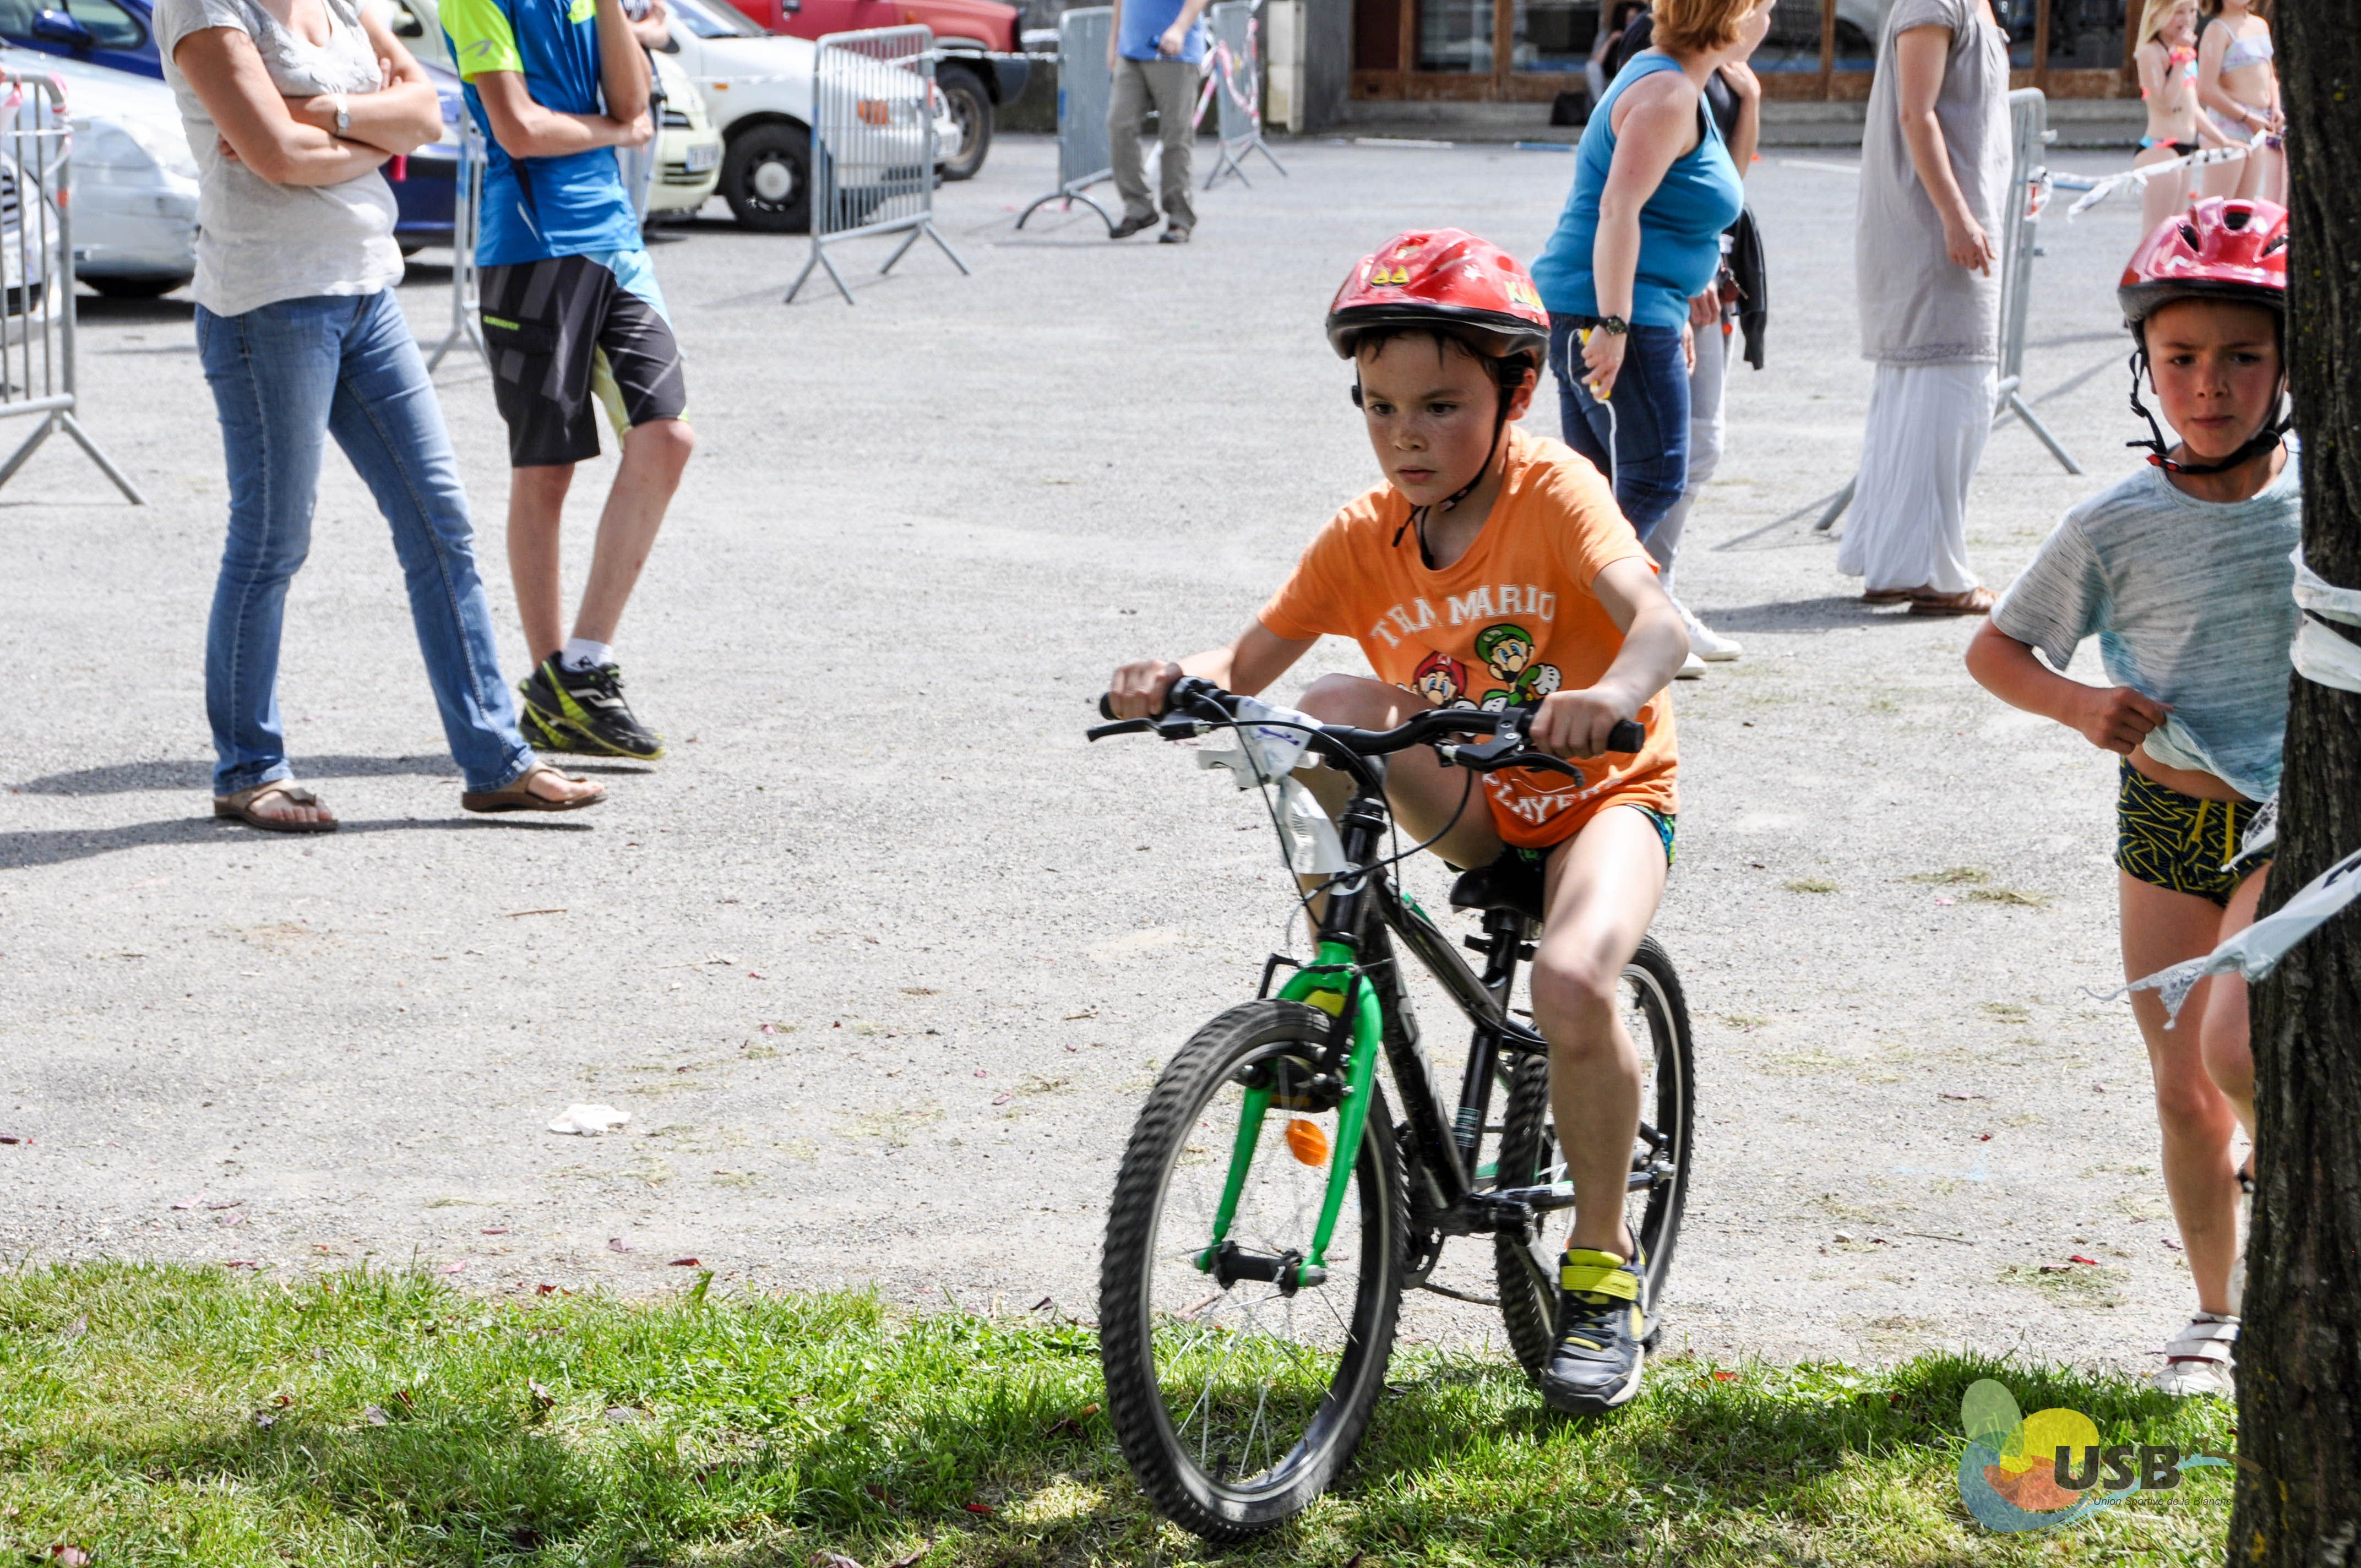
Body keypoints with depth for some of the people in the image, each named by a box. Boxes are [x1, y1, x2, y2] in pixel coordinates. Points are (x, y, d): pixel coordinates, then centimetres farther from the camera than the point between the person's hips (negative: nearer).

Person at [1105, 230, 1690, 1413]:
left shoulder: (1553, 494, -18)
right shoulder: (1363, 538, -6)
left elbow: (1657, 623, -34)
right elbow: (1248, 662, -11)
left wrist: (1609, 695, -57)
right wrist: (1177, 683, -34)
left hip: (1603, 793, -4)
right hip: (1471, 809, 4)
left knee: (1572, 984, -32)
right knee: (1336, 709, -26)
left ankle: (1602, 1268, -10)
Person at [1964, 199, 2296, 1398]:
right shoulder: (2116, 526, -6)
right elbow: (1995, 648, 3)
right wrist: (2077, 705, -14)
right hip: (2165, 816, 2)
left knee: (2237, 1048, -21)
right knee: (2183, 1092, 7)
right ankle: (2216, 1317, 26)